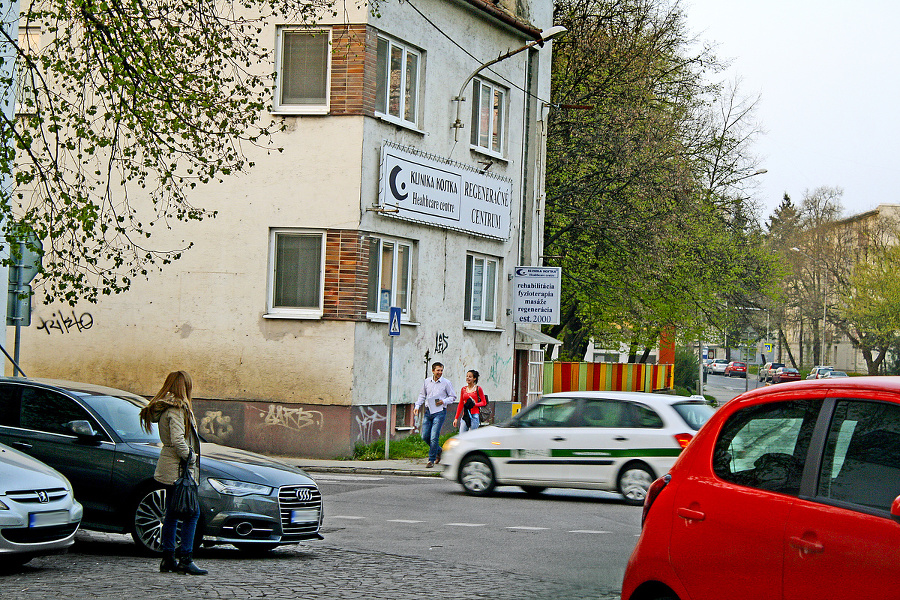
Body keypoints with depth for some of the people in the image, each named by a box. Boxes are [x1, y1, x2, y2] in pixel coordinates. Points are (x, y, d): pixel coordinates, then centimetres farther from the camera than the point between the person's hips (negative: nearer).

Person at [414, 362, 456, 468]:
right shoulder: (427, 382, 8)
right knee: (425, 436, 3)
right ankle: (438, 451, 28)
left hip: (439, 412, -5)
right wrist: (417, 406, 6)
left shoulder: (446, 383, -3)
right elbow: (422, 395, 19)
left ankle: (431, 460, -1)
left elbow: (453, 397, 3)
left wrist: (443, 401, -14)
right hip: (428, 411, 5)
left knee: (434, 436, -11)